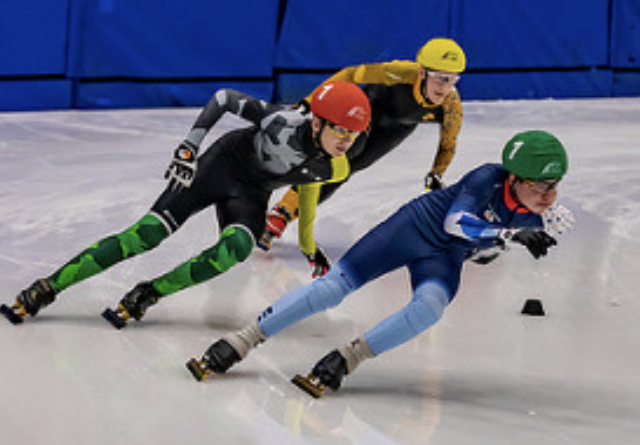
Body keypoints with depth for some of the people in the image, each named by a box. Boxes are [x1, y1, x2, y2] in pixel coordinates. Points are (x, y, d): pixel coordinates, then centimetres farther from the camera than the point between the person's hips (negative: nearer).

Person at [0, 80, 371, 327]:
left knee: (237, 248, -30)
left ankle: (148, 295, -20)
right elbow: (225, 98, -21)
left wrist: (309, 245, 24)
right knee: (147, 234, -16)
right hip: (223, 163, -4)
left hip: (250, 195, 4)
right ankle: (45, 290, -11)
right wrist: (189, 148, -27)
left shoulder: (335, 169, -12)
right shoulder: (285, 123, -30)